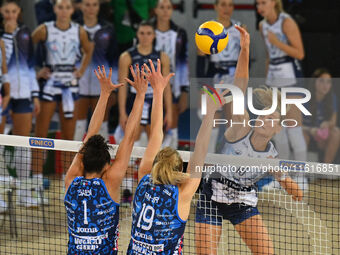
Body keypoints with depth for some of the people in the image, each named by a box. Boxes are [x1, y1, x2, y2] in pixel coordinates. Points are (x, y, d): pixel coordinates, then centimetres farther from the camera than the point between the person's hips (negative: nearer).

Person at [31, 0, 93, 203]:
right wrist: (36, 70, -3)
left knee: (69, 136, 6)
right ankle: (37, 179, -4)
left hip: (70, 84, 3)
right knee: (40, 135, -6)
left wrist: (81, 70, 8)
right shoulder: (45, 30, -5)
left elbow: (89, 51, 20)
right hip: (49, 81, -3)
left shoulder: (79, 32, 3)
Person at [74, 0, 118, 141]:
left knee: (102, 125, 6)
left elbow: (114, 60, 9)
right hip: (79, 82, -1)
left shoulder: (107, 30, 5)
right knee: (77, 126, -1)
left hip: (102, 83, 1)